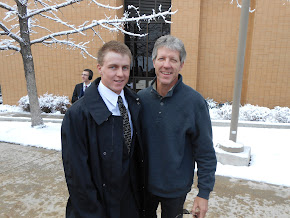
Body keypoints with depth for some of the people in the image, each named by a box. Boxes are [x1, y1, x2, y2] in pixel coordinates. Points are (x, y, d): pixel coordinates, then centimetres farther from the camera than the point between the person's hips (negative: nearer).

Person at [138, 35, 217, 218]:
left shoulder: (194, 101, -17)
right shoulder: (141, 98, -8)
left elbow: (206, 153, -12)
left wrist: (204, 194, -10)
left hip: (176, 189, -2)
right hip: (144, 184, 3)